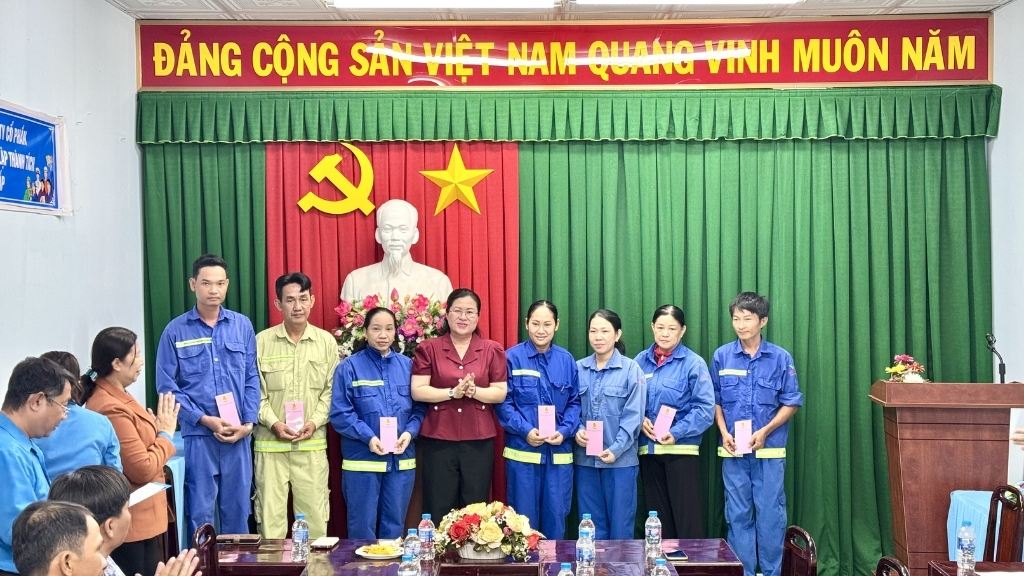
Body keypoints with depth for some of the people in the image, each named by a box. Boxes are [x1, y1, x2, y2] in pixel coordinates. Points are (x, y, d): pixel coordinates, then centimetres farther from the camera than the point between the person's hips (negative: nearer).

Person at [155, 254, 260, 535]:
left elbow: (252, 378, 7)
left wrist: (248, 423, -4)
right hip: (197, 435, -2)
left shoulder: (242, 325, 5)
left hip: (238, 436, 2)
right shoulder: (175, 330, -1)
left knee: (237, 509, 10)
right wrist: (204, 419, -10)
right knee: (200, 512, 4)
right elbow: (167, 386, -2)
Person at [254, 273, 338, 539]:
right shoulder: (262, 341, 0)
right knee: (270, 515, 2)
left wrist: (315, 422, -8)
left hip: (313, 443, 1)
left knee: (315, 516, 5)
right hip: (270, 442, -1)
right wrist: (274, 423, -11)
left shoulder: (327, 341, 4)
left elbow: (331, 390, 5)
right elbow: (254, 391, 1)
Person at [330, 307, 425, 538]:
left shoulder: (407, 366, 8)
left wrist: (409, 432, -9)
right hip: (361, 459, -3)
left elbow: (420, 408, 9)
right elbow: (340, 413, -6)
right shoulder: (350, 367, -2)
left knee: (394, 525, 11)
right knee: (363, 527, 4)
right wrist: (368, 437, -17)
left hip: (402, 460, 3)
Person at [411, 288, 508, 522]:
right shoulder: (428, 349, 2)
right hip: (438, 439, -1)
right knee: (439, 510, 5)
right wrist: (452, 392, -16)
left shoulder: (492, 350, 5)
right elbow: (417, 391, -5)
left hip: (479, 440, 1)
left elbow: (500, 393, 1)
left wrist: (474, 391, -17)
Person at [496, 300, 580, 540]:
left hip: (559, 452, 2)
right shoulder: (512, 357, -2)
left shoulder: (566, 360, 7)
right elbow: (503, 402, -4)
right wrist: (525, 430, -16)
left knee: (556, 516, 8)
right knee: (524, 518, 5)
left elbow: (574, 402, 8)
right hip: (522, 450, -2)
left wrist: (564, 431, -9)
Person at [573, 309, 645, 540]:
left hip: (620, 459, -3)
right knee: (591, 525, 11)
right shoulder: (578, 368, 6)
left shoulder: (631, 369, -4)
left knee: (620, 525, 5)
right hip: (585, 458, 3)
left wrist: (615, 449, -15)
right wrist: (577, 431, -10)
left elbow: (633, 415, -8)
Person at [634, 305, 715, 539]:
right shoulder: (640, 361, 7)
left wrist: (676, 432, -17)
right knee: (658, 517, 14)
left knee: (688, 519, -3)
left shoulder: (693, 363, -5)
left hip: (682, 449, -4)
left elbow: (706, 409, -11)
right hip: (648, 449, 4)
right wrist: (640, 420, -8)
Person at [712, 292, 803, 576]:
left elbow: (791, 403, 0)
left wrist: (765, 431, -10)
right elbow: (715, 401, 9)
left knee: (771, 513, 3)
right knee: (738, 515, 7)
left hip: (770, 450, -1)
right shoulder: (722, 356, 2)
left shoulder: (781, 358, -3)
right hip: (733, 450, 1)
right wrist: (725, 433, -4)